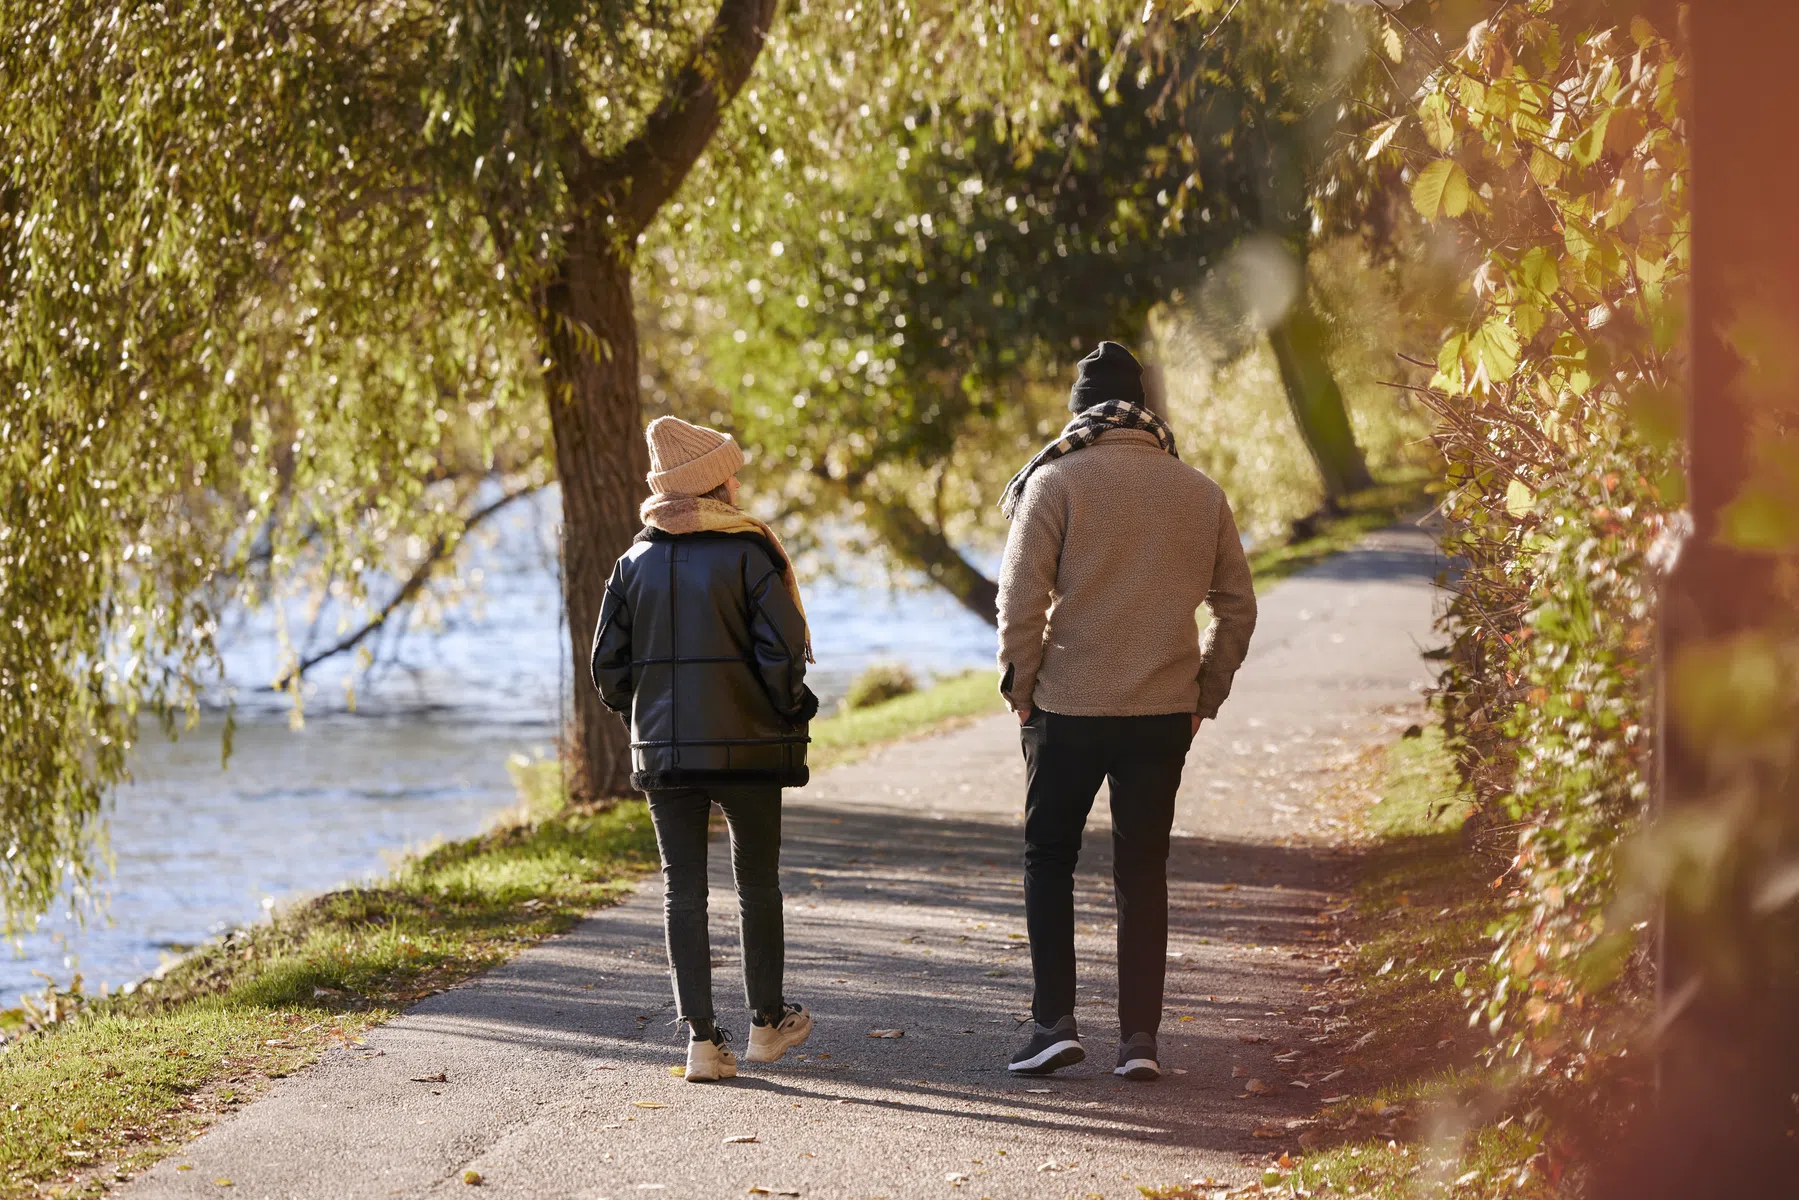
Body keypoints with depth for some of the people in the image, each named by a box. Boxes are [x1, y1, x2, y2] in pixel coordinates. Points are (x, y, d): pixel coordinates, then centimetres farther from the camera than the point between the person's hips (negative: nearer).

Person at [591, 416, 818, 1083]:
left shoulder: (636, 561, 4)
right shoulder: (749, 553, -9)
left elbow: (608, 665, 5)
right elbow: (783, 652, -15)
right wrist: (789, 710, 2)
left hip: (662, 750, 3)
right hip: (747, 749, -3)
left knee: (682, 890, 5)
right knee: (757, 884, 13)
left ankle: (701, 1036, -2)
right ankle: (767, 1022, 23)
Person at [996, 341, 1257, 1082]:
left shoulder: (1056, 482, -5)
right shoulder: (1199, 492, 6)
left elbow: (1021, 597, -11)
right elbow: (1237, 607, 8)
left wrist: (1021, 687, 0)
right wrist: (1205, 697, 15)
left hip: (1069, 709, -3)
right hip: (1164, 714, 3)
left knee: (1049, 857, 13)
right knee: (1143, 871, 11)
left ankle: (1054, 1021, 4)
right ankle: (1139, 1037, 7)